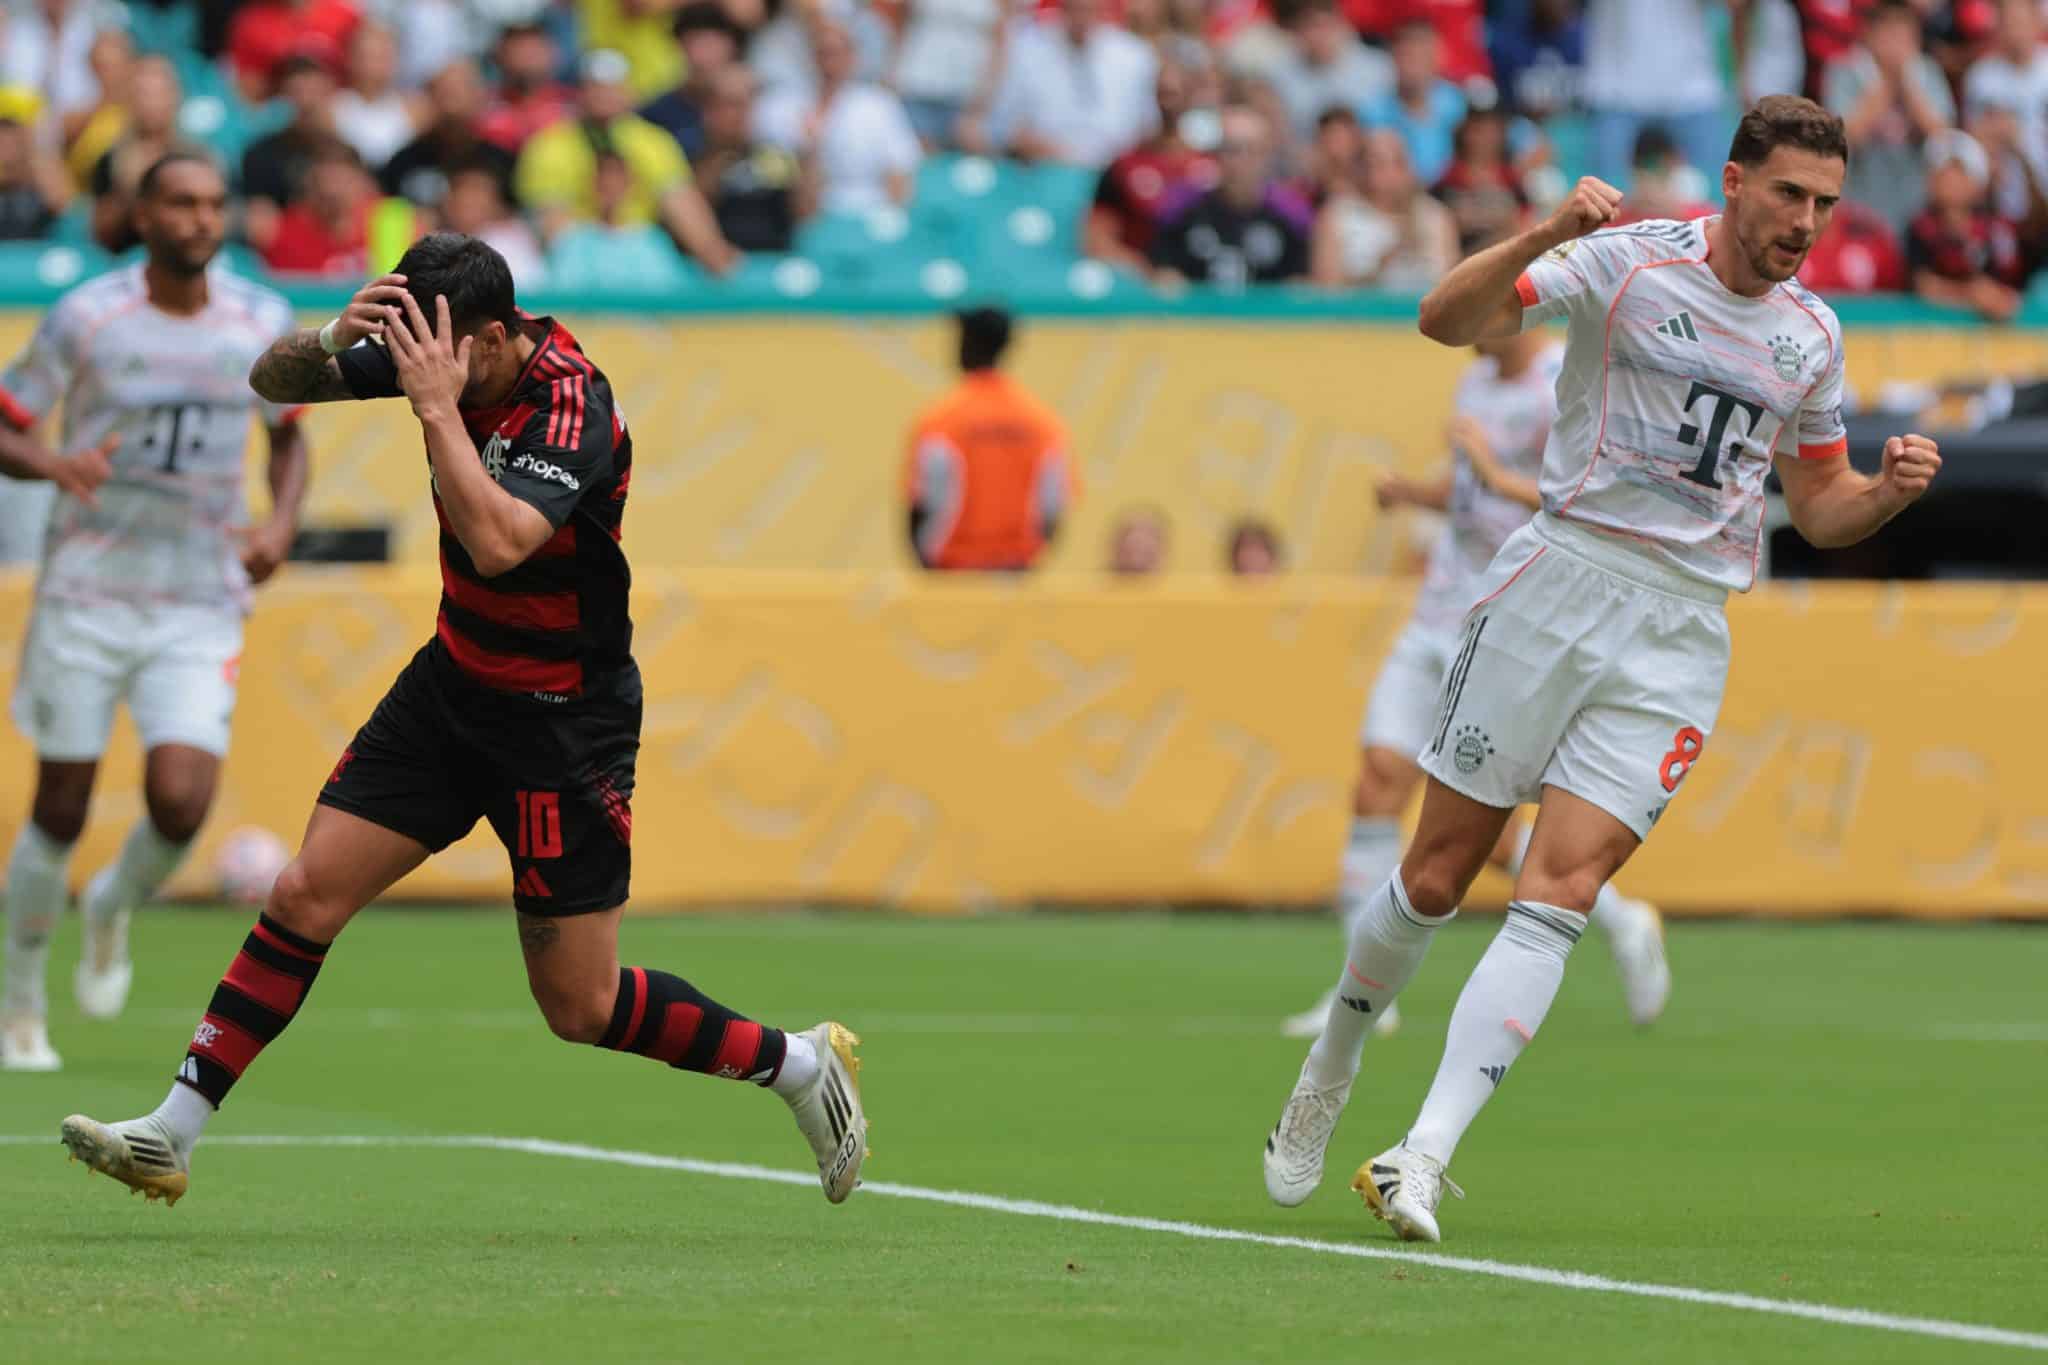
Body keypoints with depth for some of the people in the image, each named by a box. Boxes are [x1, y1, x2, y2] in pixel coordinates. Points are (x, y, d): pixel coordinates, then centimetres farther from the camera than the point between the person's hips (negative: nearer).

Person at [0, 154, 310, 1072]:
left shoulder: (263, 323, 2)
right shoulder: (85, 318, -7)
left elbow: (288, 435, 18)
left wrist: (282, 523, -1)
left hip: (202, 607, 2)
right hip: (87, 593, -2)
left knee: (180, 804, -15)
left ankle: (116, 908, 20)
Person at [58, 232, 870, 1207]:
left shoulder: (570, 408, -27)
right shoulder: (438, 352, -6)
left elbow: (498, 541, -42)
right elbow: (274, 382, 0)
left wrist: (437, 405, -38)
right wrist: (333, 338, -21)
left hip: (562, 721, -7)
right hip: (452, 680, 7)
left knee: (579, 1007, -2)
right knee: (303, 897, -3)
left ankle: (798, 1063, 18)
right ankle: (171, 1135, 2)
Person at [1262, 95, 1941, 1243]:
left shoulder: (1813, 336, 12)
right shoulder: (1629, 262, -4)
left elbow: (1819, 505, 23)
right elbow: (1448, 319, -14)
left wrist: (1891, 491, 1)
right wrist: (1549, 235, -30)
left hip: (1684, 635, 3)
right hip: (1564, 576, -3)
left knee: (1559, 895, -12)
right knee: (1437, 878, 2)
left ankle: (1425, 1157, -17)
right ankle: (1328, 1077, 28)